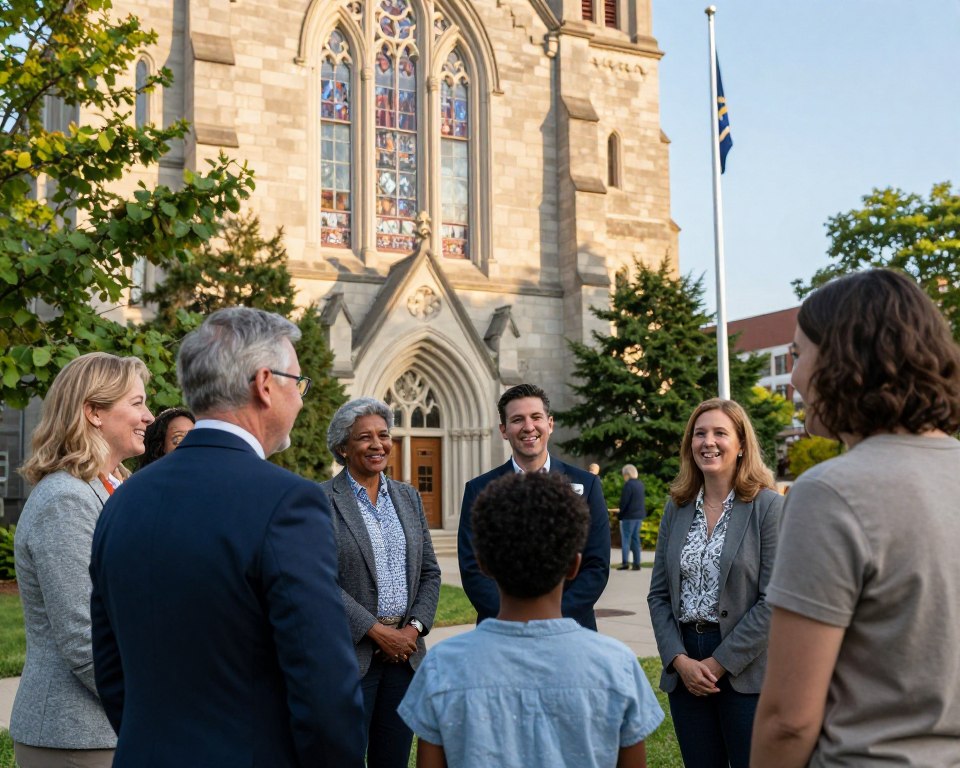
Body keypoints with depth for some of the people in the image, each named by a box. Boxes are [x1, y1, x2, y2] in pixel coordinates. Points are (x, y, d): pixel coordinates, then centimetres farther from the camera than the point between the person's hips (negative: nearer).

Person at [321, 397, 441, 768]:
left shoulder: (408, 497, 11)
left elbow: (429, 571, 12)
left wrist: (414, 628, -3)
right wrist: (377, 631, -13)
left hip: (405, 650, 5)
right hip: (350, 653, -5)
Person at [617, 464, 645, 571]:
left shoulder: (628, 484, -15)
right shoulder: (640, 484, 10)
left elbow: (624, 501, -17)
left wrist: (619, 514, -8)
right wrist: (641, 512, 16)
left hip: (629, 515, -8)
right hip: (639, 515, 8)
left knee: (625, 539, -4)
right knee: (636, 539, 11)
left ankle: (625, 562, -10)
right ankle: (637, 563, 10)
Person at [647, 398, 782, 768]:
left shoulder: (768, 506, -6)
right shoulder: (677, 508, 8)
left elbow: (772, 600, -12)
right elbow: (658, 594, 6)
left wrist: (720, 662, -12)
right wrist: (679, 659, -7)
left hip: (744, 669, -4)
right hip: (684, 668, 4)